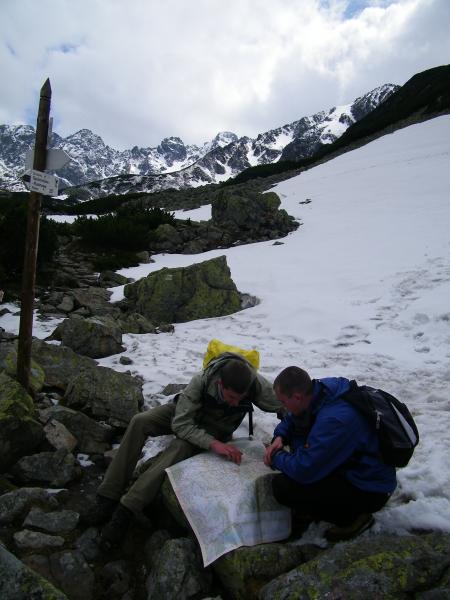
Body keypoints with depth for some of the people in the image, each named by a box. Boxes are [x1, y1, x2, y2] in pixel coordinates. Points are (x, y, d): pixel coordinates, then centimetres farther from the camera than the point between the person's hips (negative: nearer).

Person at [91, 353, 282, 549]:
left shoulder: (256, 384, -34)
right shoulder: (201, 381, -36)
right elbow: (180, 424, -33)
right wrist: (213, 444, -45)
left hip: (215, 428, -1)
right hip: (185, 414, 1)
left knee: (181, 447, -33)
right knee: (139, 422, -23)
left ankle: (125, 511, -27)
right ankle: (108, 497, -16)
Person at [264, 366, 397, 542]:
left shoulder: (335, 419, -33)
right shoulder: (321, 390, -7)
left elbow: (303, 470, -31)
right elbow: (290, 420, 12)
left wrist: (276, 458, -13)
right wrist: (279, 438, -7)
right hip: (348, 468, 9)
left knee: (282, 486, -21)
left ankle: (353, 517, -2)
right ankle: (311, 509, 13)